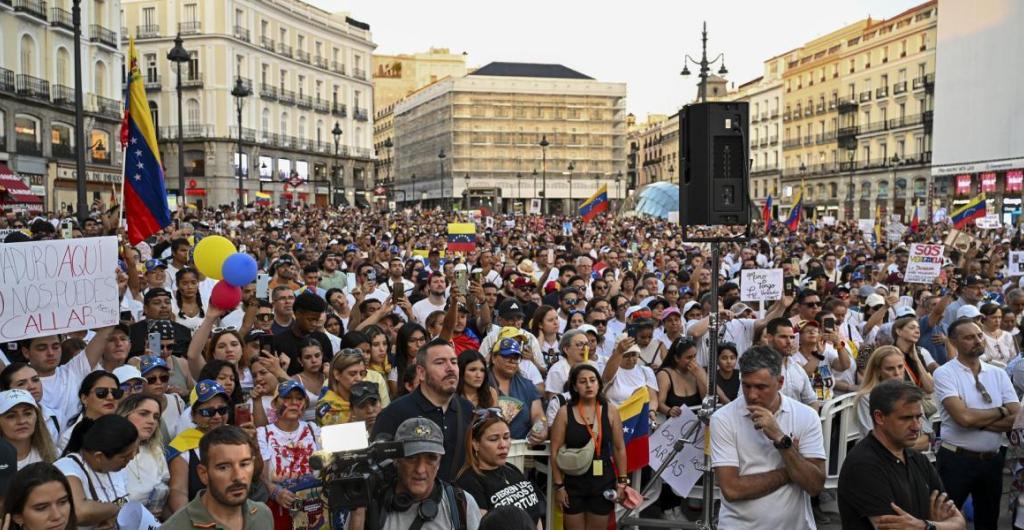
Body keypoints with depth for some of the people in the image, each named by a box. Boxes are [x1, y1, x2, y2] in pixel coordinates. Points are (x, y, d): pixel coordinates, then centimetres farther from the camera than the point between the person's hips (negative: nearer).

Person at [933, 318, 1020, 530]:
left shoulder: (998, 374, 5)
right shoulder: (945, 373, -10)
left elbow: (1016, 419, -5)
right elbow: (963, 417, -22)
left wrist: (977, 420, -15)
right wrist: (1000, 411, -7)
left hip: (993, 460, 5)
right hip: (956, 460, -5)